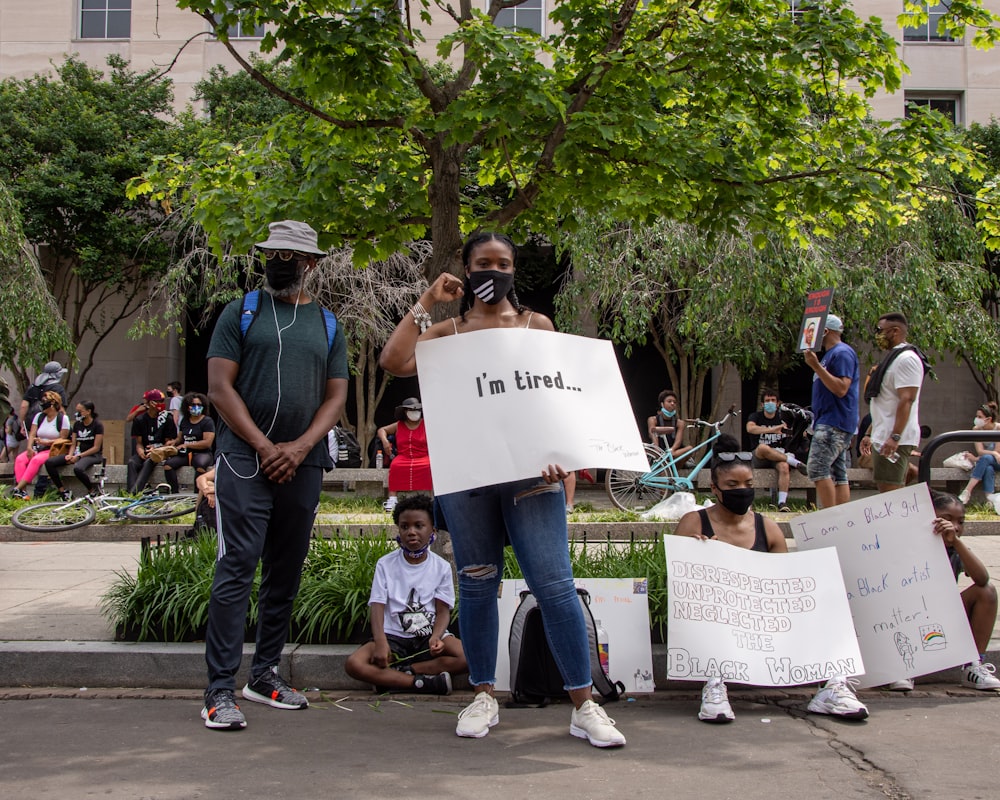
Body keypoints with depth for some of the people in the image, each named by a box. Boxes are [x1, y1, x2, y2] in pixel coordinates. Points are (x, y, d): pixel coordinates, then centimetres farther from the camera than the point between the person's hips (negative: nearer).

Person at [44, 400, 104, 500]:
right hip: (78, 453, 7)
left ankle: (92, 491, -16)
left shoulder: (98, 425, -7)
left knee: (78, 468, -41)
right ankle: (63, 491, -13)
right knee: (49, 462, -12)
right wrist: (70, 455, -11)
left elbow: (96, 448, -12)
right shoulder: (77, 424, 13)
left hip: (93, 455, -7)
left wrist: (79, 456, -18)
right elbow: (73, 444, 11)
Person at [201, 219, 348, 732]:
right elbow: (220, 388, -1)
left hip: (303, 464, 4)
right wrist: (265, 447, -11)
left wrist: (299, 447, -8)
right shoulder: (241, 312, 7)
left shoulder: (328, 324, 15)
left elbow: (336, 397, 9)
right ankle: (220, 690, -11)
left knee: (286, 574, 9)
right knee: (237, 568, -12)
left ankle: (264, 674, 21)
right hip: (244, 459, -4)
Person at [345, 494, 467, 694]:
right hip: (394, 636, 0)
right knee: (353, 664, -29)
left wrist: (436, 637, -22)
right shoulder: (385, 564, 4)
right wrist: (380, 641, -24)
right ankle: (424, 682, -28)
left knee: (467, 657, -29)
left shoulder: (441, 567, 5)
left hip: (429, 635, 1)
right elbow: (377, 607, -5)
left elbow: (443, 611, 1)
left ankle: (390, 678, -23)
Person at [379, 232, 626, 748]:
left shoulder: (537, 326, 12)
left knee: (554, 584, -7)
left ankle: (584, 706, -1)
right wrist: (426, 303, -2)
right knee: (477, 584, 7)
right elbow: (394, 362, -5)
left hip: (530, 470, -1)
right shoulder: (447, 331, 11)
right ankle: (483, 696, 20)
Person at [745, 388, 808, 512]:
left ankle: (782, 502, -40)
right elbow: (750, 428, -20)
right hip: (759, 459, -2)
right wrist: (772, 429, -31)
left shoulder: (782, 418, 12)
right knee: (763, 447, -37)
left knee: (784, 467, -34)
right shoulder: (756, 416, 3)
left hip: (779, 456, 2)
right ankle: (793, 461, -25)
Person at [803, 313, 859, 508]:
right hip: (831, 424, 11)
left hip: (834, 424, -11)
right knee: (837, 473, 7)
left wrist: (816, 366, -23)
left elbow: (841, 388, -22)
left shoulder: (842, 353, -11)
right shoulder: (831, 354, 21)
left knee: (817, 468, -17)